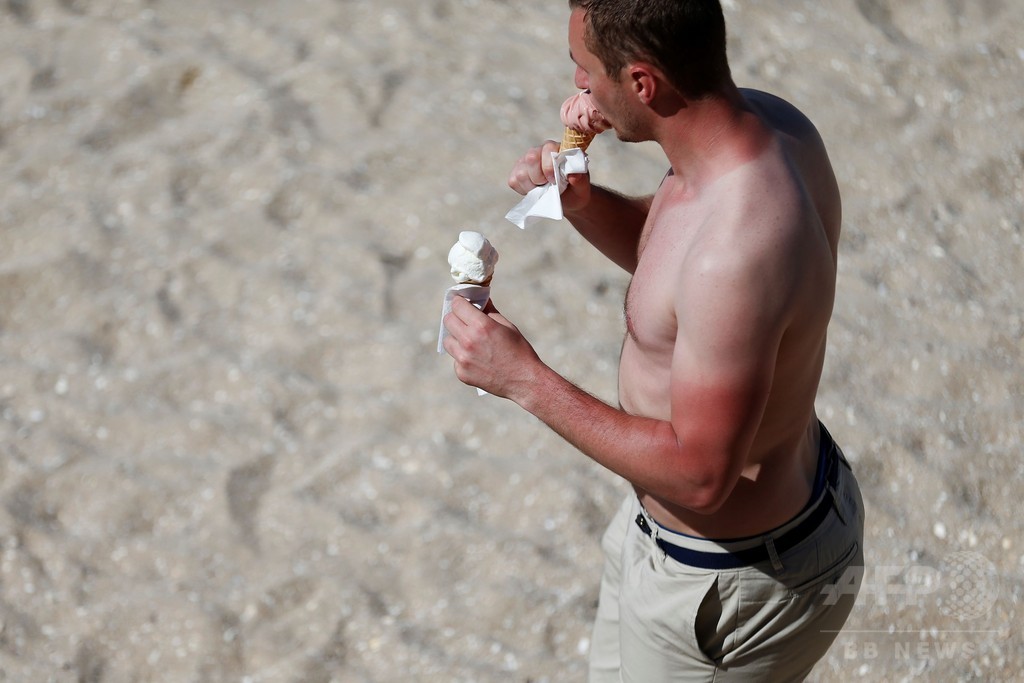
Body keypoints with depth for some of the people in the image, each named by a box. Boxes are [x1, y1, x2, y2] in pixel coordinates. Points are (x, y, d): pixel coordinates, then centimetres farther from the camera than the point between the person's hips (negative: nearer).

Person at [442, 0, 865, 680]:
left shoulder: (735, 255, -38)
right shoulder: (766, 121, -9)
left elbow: (700, 475, -31)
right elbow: (661, 250, 10)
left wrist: (524, 378, -26)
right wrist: (583, 202, -10)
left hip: (727, 573, -9)